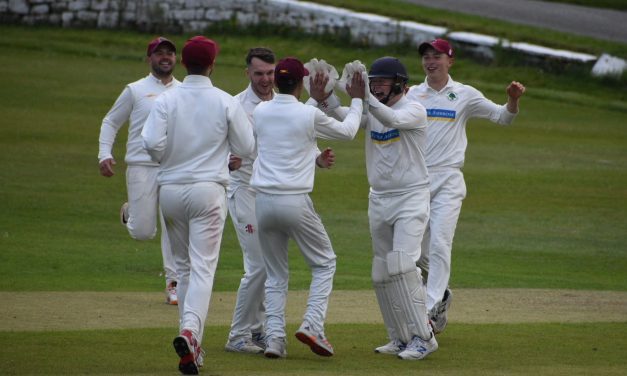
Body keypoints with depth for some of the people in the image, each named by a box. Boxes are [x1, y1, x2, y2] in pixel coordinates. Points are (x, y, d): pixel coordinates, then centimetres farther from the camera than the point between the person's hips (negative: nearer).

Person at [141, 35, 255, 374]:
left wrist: (166, 159, 8)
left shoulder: (166, 99, -3)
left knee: (184, 267, 15)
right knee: (203, 267, -7)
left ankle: (191, 347, 18)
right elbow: (246, 148, 1)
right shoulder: (226, 102, -4)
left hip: (170, 190, 2)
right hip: (208, 189, -2)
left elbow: (152, 143, -14)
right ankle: (190, 331, -29)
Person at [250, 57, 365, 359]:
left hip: (263, 202, 4)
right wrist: (357, 100, 25)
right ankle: (312, 324, -5)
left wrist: (317, 98, 36)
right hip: (295, 202, -4)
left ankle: (274, 336, 1)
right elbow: (347, 131, 10)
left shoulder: (260, 112, 4)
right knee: (324, 263, 13)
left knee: (275, 274, 14)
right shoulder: (309, 115, -7)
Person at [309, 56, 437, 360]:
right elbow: (345, 119, -10)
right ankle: (401, 339, 19)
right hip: (379, 200, 7)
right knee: (381, 273, 8)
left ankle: (423, 336, -18)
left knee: (401, 264, -22)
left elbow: (392, 119, -31)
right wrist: (324, 98, -28)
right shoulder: (371, 111, 7)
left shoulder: (414, 111, -10)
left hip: (411, 199, -7)